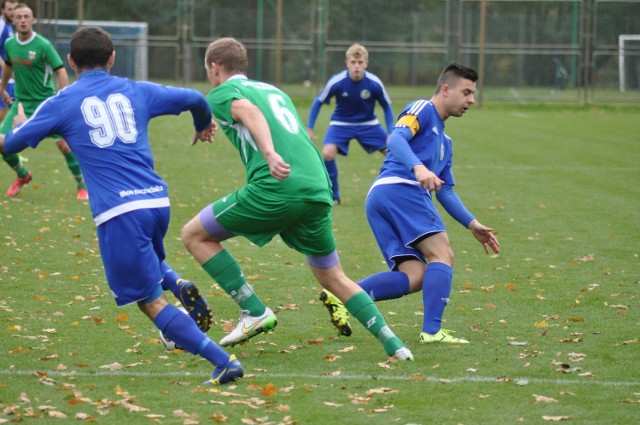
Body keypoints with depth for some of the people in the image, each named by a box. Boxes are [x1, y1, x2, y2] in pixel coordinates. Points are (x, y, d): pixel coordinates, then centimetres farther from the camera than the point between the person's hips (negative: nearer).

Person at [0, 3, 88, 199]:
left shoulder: (43, 45, -16)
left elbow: (61, 71, -16)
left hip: (45, 101, -5)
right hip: (21, 102, 5)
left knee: (64, 144, -16)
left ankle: (81, 185, 2)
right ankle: (22, 175, 26)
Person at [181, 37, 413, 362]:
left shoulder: (222, 93, 10)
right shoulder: (273, 90, 32)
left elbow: (249, 112, -12)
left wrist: (270, 155, -28)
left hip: (276, 187, -7)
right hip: (318, 189, 7)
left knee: (194, 235, 9)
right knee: (332, 277, 21)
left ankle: (254, 312, 1)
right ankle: (393, 343, 7)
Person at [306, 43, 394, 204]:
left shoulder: (375, 84, -21)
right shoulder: (336, 82, -23)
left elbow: (387, 107, -4)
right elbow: (318, 102, -7)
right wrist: (309, 129, -6)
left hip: (368, 124, 1)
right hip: (341, 123, -1)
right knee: (327, 153, -24)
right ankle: (333, 196, -4)